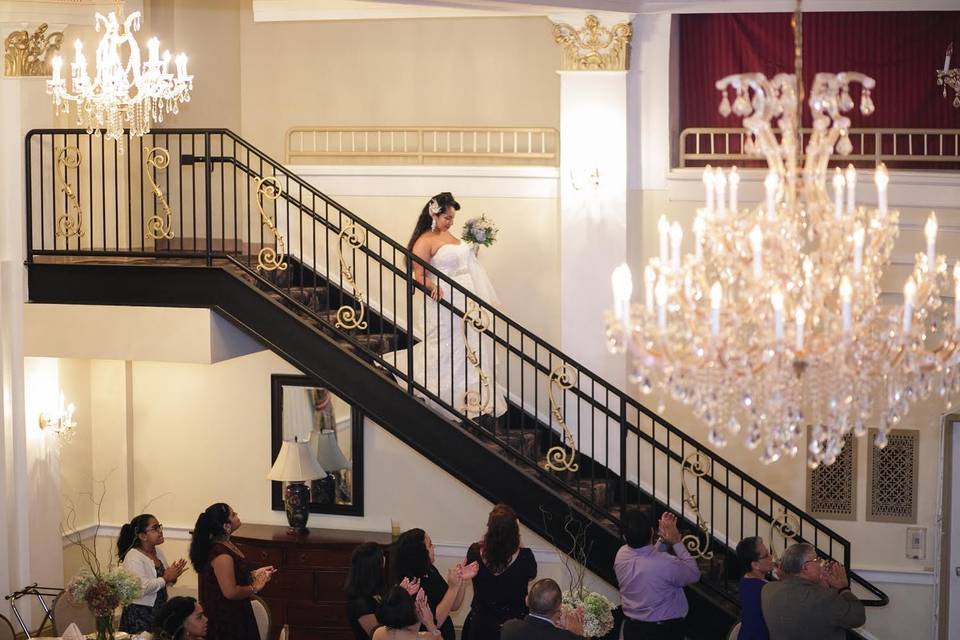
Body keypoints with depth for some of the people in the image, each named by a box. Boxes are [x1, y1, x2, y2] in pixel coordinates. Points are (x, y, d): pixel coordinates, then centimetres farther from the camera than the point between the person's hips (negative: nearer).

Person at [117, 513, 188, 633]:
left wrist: (173, 576, -5)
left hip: (160, 612, 8)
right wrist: (166, 579, -20)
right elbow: (141, 587, -29)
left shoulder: (158, 552, 9)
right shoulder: (133, 557, -16)